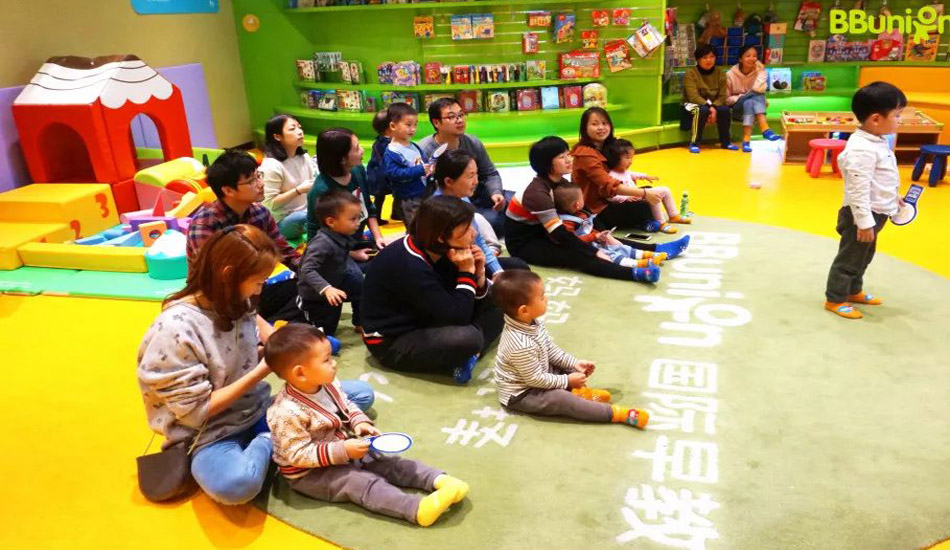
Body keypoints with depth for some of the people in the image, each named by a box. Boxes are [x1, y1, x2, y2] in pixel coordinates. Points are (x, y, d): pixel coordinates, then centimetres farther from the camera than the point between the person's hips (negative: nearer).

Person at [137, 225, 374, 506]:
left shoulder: (236, 304, -4)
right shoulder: (175, 329, -24)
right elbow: (196, 410, -21)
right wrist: (263, 370, -22)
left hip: (258, 407, 6)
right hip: (212, 431, -6)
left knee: (361, 393, -1)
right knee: (236, 484, -42)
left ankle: (274, 436, -6)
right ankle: (273, 440, -11)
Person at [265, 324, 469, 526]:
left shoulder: (327, 384, -7)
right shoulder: (288, 412, -31)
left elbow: (346, 405, 10)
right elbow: (298, 454, -28)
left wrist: (360, 422, -10)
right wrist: (343, 451, -31)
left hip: (344, 449, 8)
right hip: (311, 473, -8)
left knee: (387, 462, -5)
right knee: (362, 483, -25)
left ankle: (439, 479, -13)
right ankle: (417, 509, -40)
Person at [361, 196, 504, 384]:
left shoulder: (441, 251, -3)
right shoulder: (410, 266, -29)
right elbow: (457, 317, -28)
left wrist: (478, 274, -15)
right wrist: (467, 272, -22)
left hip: (424, 324, 9)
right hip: (391, 343, -9)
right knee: (468, 338, -34)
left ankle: (467, 354, -11)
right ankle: (462, 360, -2)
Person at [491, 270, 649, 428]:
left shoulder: (530, 323, -8)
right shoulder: (522, 345, -37)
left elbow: (551, 349, 6)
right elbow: (535, 379, -28)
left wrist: (574, 362, -2)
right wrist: (567, 381, -18)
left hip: (535, 375, 10)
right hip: (520, 394, -10)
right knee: (560, 399, -24)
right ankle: (616, 413, -24)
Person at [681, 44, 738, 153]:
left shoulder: (719, 74, 1)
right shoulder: (690, 73, -12)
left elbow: (722, 96, -5)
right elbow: (693, 96, -21)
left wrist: (714, 108, -25)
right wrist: (709, 107, -31)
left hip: (714, 105, 4)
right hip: (693, 104, -4)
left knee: (725, 110, -26)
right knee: (702, 110, -37)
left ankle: (725, 142, -7)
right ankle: (694, 143, -27)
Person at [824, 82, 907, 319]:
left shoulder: (877, 141, 6)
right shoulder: (862, 150, -28)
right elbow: (858, 190, -28)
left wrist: (893, 197, 30)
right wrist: (864, 223, -26)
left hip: (875, 213, 10)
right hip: (862, 216, -10)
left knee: (863, 257, 24)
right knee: (849, 258, 3)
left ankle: (854, 291, 41)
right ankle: (834, 299, 16)